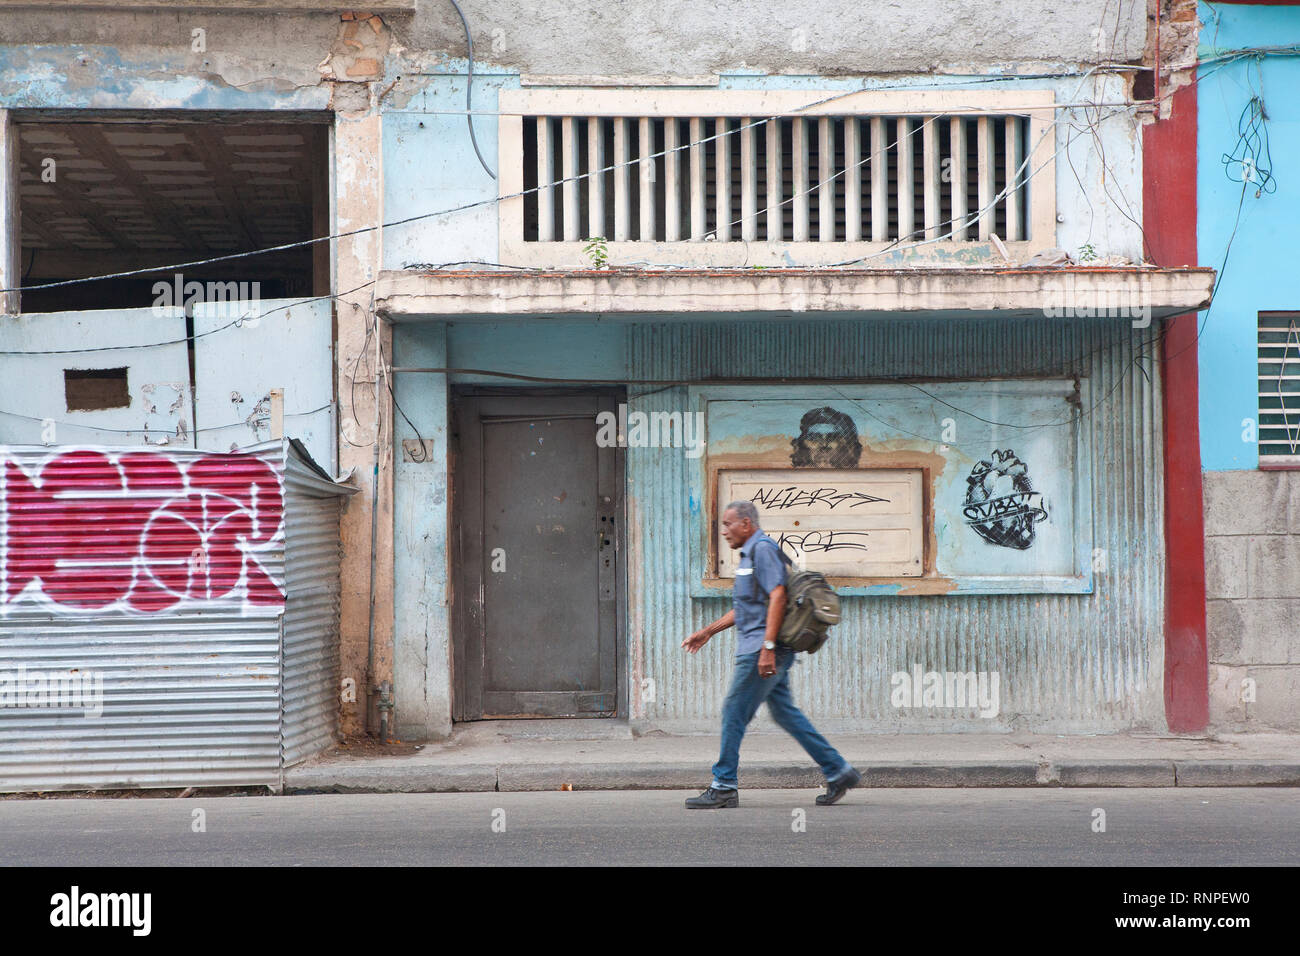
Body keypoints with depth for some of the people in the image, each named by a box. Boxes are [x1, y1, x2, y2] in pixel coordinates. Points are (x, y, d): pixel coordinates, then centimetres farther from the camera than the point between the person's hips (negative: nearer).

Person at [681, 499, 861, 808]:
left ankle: (724, 787, 0)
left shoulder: (763, 549, -11)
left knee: (734, 711, -5)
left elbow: (777, 597, -21)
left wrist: (768, 647, -26)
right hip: (760, 648, 10)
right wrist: (708, 631, 28)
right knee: (785, 712, 10)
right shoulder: (750, 553, 21)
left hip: (761, 650, -10)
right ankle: (838, 772, 11)